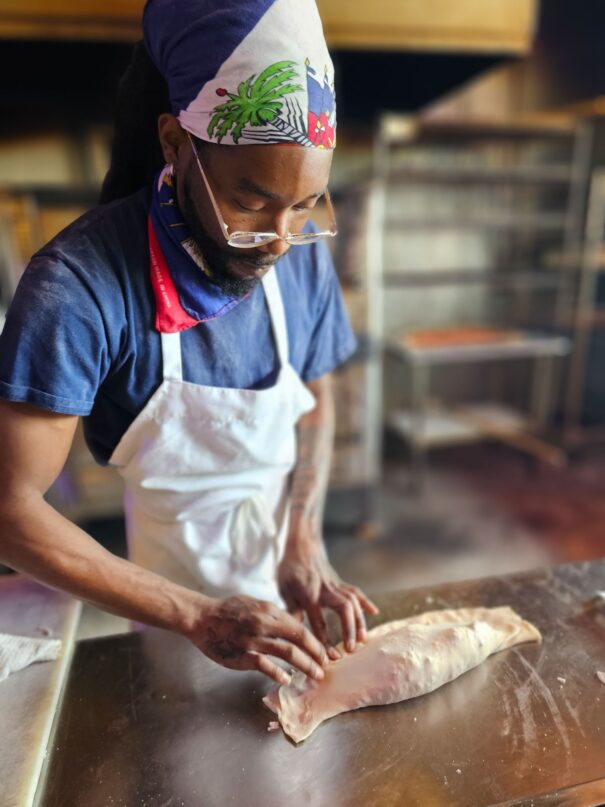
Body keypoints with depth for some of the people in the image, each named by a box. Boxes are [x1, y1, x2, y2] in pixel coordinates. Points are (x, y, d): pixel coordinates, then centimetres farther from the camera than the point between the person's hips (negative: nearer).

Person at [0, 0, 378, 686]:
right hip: (164, 592, -3)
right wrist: (199, 618, -28)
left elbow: (315, 399, -2)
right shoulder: (78, 287, -29)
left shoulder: (304, 254, -15)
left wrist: (305, 543, -13)